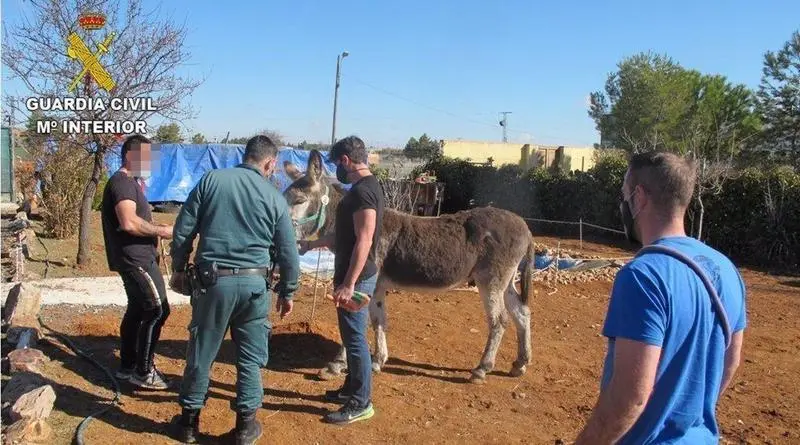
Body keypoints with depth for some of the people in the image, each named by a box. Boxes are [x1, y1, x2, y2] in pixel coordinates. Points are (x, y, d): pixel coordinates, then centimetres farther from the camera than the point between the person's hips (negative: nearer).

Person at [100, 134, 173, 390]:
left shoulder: (130, 182, 18)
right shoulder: (122, 182, -16)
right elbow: (129, 222, -29)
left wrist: (156, 230, 11)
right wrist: (161, 231, -18)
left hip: (136, 256, 11)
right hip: (134, 257, -11)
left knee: (137, 310, 15)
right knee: (157, 309, -9)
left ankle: (127, 367, 25)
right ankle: (143, 372, -2)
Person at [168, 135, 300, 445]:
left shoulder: (211, 180, 2)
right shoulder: (275, 197, 2)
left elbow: (183, 230, 3)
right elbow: (288, 252, 5)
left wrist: (178, 268, 16)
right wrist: (288, 292, 17)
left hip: (213, 279, 1)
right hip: (254, 283, 0)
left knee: (201, 353, 13)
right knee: (251, 356, 12)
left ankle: (189, 420, 27)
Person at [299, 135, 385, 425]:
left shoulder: (362, 191, -19)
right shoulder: (365, 187, 13)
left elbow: (363, 242, -25)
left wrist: (348, 285, -26)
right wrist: (312, 244, 28)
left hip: (356, 279, -10)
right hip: (355, 276, 10)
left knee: (355, 339, -1)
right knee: (352, 336, 19)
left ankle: (361, 403, 10)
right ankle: (351, 388, 33)